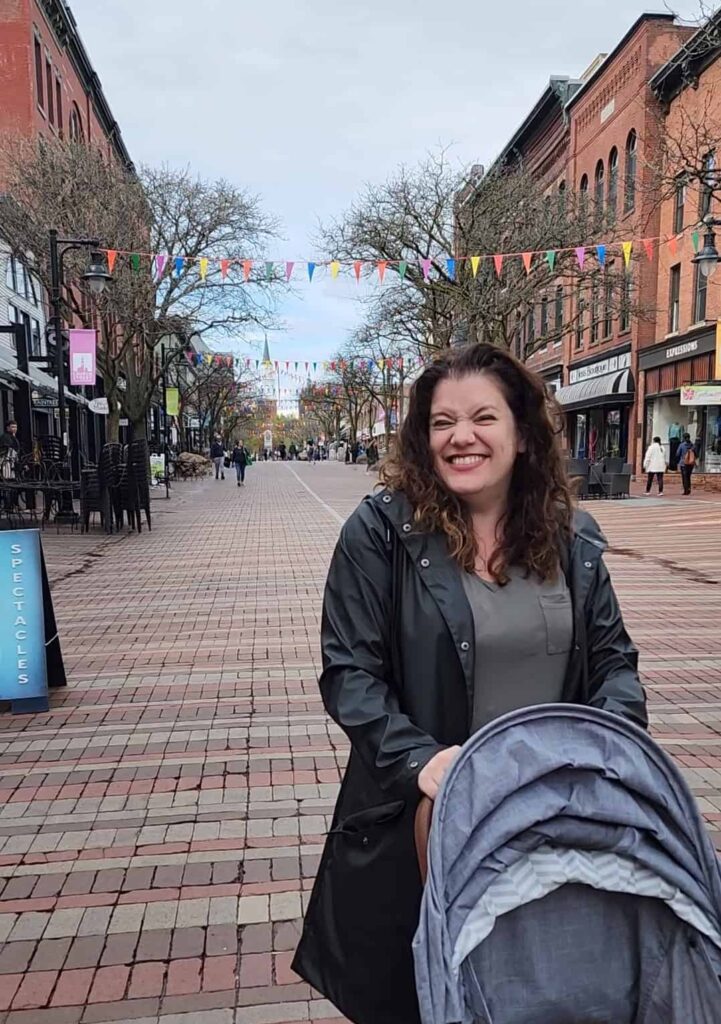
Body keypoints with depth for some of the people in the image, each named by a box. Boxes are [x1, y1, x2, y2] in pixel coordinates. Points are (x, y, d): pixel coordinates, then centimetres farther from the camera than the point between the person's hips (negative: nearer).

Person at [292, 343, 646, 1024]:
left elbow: (613, 658, 7)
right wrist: (418, 757, -24)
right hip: (421, 820, -3)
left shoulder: (571, 538, 1)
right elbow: (349, 672, -11)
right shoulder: (381, 531, -12)